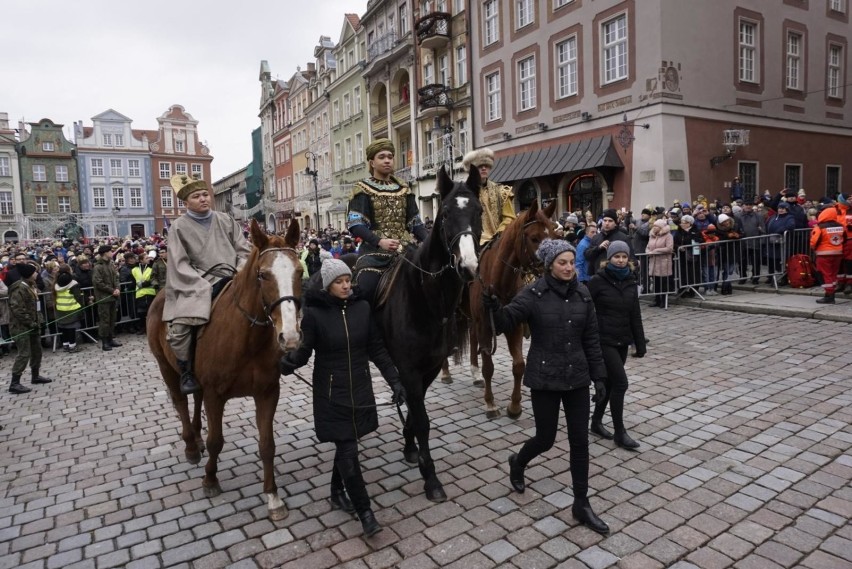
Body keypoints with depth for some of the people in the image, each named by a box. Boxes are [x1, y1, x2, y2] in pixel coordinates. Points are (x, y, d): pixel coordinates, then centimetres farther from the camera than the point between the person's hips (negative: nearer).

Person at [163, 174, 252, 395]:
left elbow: (244, 250, 11)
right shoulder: (179, 227, 1)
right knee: (180, 325, -24)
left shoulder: (226, 220, 11)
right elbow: (181, 265, -5)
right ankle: (187, 372, -2)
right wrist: (204, 287, -17)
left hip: (231, 279, 4)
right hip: (198, 283, -4)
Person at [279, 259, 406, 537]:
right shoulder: (314, 313, -14)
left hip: (360, 388, 4)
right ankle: (365, 511, 15)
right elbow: (304, 350, -13)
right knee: (348, 451, 0)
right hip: (331, 393, -4)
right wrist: (289, 362, -36)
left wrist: (394, 380, -1)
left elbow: (377, 348, 2)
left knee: (345, 445, 18)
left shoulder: (362, 308, -3)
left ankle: (337, 492, 42)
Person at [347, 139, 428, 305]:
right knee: (365, 293, -15)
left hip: (405, 250, 4)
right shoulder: (363, 189, 2)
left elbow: (415, 222, 14)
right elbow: (355, 224, -9)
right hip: (375, 251, -4)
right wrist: (379, 241, -24)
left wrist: (427, 240, -5)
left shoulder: (403, 189, 15)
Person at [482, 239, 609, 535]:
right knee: (546, 439, 7)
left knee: (580, 441, 7)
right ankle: (517, 462, 40)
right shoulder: (533, 294, -11)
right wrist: (494, 308, -44)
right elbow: (506, 321, -22)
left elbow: (591, 339, 6)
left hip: (577, 377, 4)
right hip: (545, 378, -4)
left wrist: (599, 376, 4)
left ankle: (581, 505, 22)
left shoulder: (582, 294, 1)